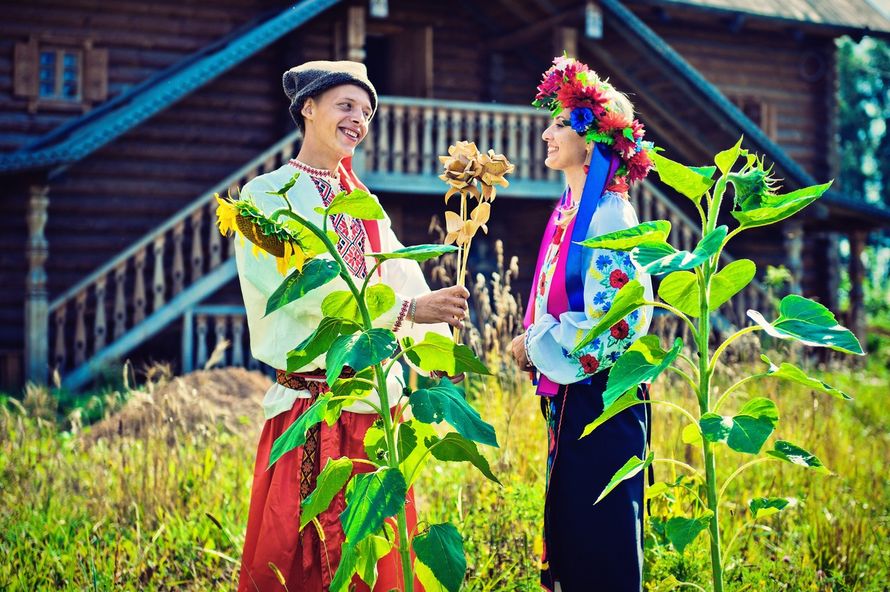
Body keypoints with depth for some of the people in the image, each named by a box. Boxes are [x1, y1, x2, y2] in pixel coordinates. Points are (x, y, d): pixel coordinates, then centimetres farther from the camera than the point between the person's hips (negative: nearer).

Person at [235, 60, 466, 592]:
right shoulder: (269, 195, -3)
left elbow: (405, 279, 5)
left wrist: (438, 345, -13)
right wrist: (406, 309, -26)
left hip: (376, 403, 6)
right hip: (310, 404, -6)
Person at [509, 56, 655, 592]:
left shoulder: (609, 217, -14)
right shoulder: (567, 213, 13)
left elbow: (612, 323, -20)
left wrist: (535, 344, -9)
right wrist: (535, 343, 6)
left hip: (599, 395, -9)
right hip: (565, 394, 9)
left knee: (602, 536, -1)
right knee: (566, 527, 14)